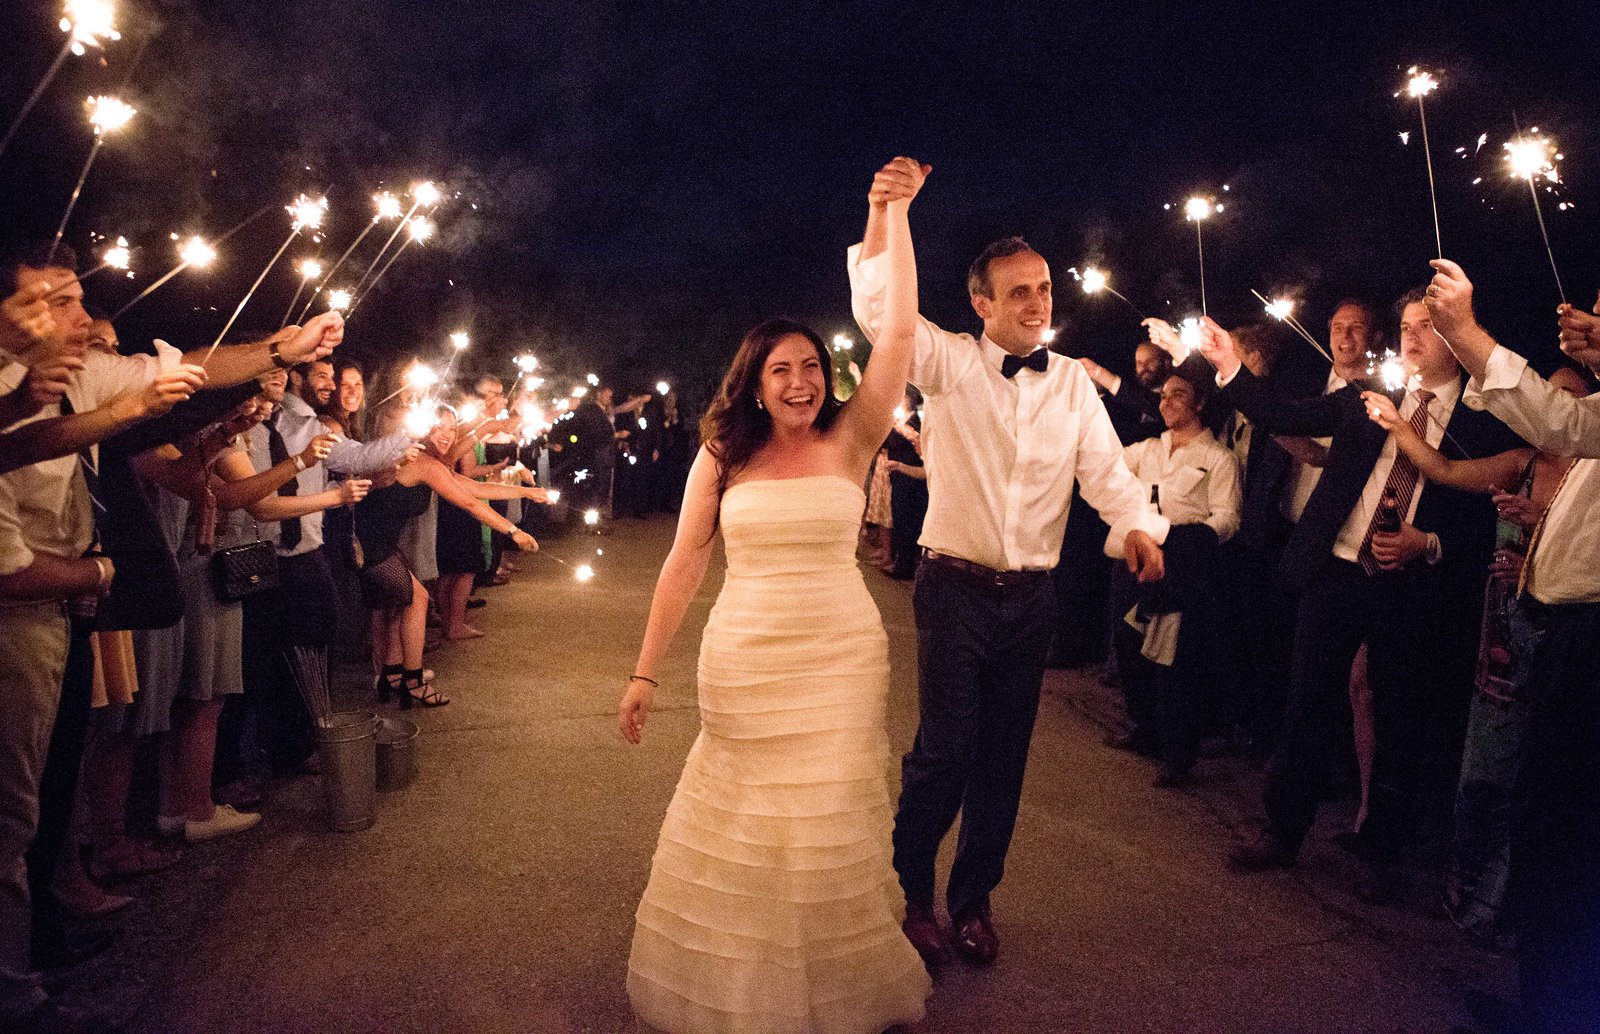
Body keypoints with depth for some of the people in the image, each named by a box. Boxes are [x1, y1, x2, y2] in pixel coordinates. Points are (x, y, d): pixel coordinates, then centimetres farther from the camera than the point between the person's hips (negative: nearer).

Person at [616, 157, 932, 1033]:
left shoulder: (849, 441, -1)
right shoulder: (721, 459, 0)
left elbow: (898, 329, -8)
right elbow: (682, 567, 2)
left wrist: (894, 212, -10)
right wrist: (645, 673, 0)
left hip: (842, 658, 0)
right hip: (742, 661, 1)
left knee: (830, 828, 7)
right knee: (738, 828, 11)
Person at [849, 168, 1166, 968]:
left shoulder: (1073, 383, 8)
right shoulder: (949, 364, -1)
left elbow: (1105, 468, 0)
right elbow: (877, 312, -15)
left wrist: (1136, 524, -21)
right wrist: (882, 217, -30)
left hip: (1032, 596, 4)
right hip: (956, 587, -3)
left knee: (1004, 753, 11)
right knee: (945, 747, -6)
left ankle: (973, 898, 28)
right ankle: (910, 894, 16)